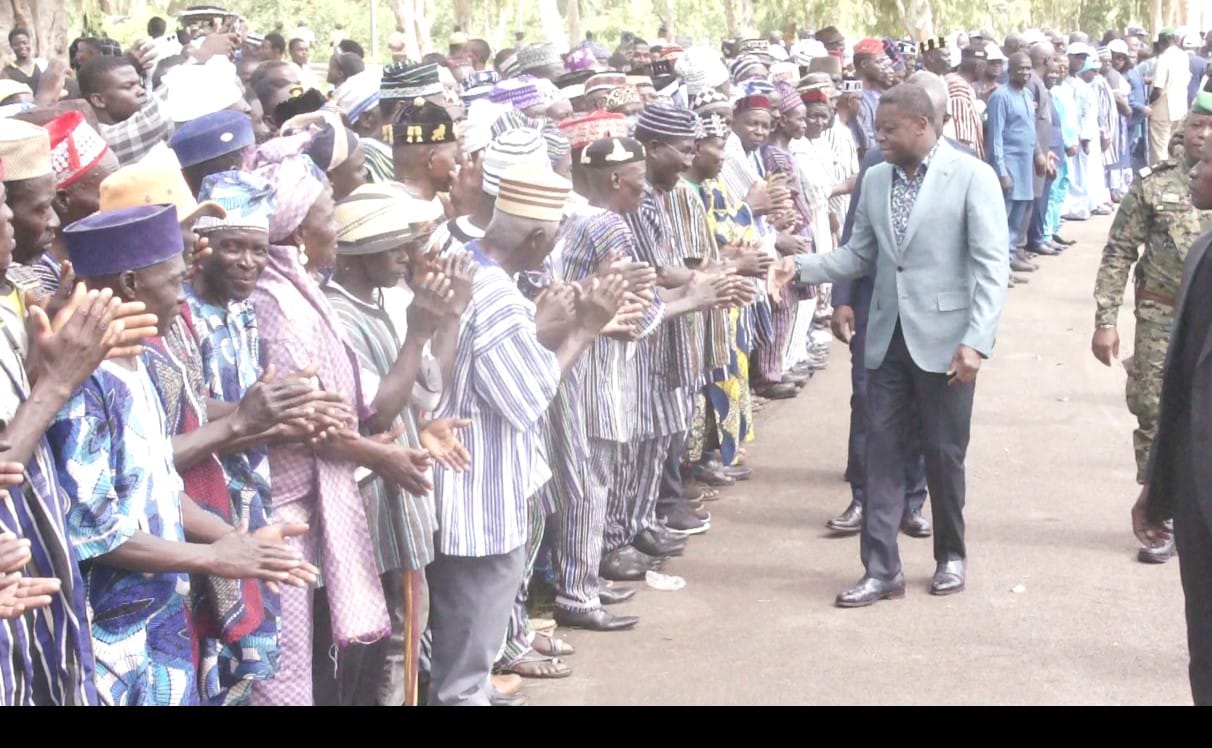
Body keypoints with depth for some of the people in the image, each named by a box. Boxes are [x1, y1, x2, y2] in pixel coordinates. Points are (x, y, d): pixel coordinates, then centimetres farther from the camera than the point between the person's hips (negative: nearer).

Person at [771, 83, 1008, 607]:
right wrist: (802, 266, -4)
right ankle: (881, 569, 10)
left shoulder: (972, 177, -8)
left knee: (944, 454, 8)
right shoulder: (875, 180, 8)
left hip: (944, 340, -5)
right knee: (882, 453, 4)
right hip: (887, 337, 5)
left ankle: (951, 556, 28)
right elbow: (858, 255, 12)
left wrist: (976, 341, -19)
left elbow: (992, 266, -12)